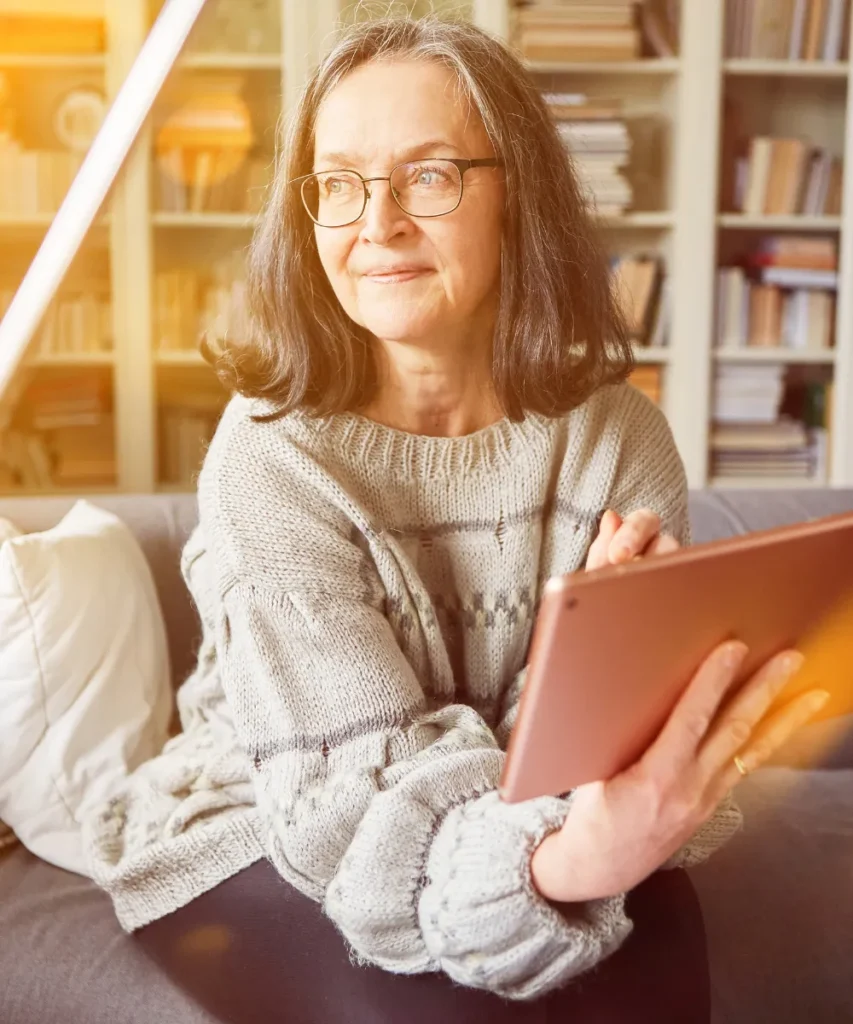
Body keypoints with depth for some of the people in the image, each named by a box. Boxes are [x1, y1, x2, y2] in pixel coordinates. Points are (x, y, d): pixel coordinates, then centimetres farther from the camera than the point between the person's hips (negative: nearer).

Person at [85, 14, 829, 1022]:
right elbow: (354, 786, -24)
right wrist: (557, 864, -45)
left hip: (548, 838, 2)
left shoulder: (617, 437, -10)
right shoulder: (272, 451, -19)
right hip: (269, 838, -2)